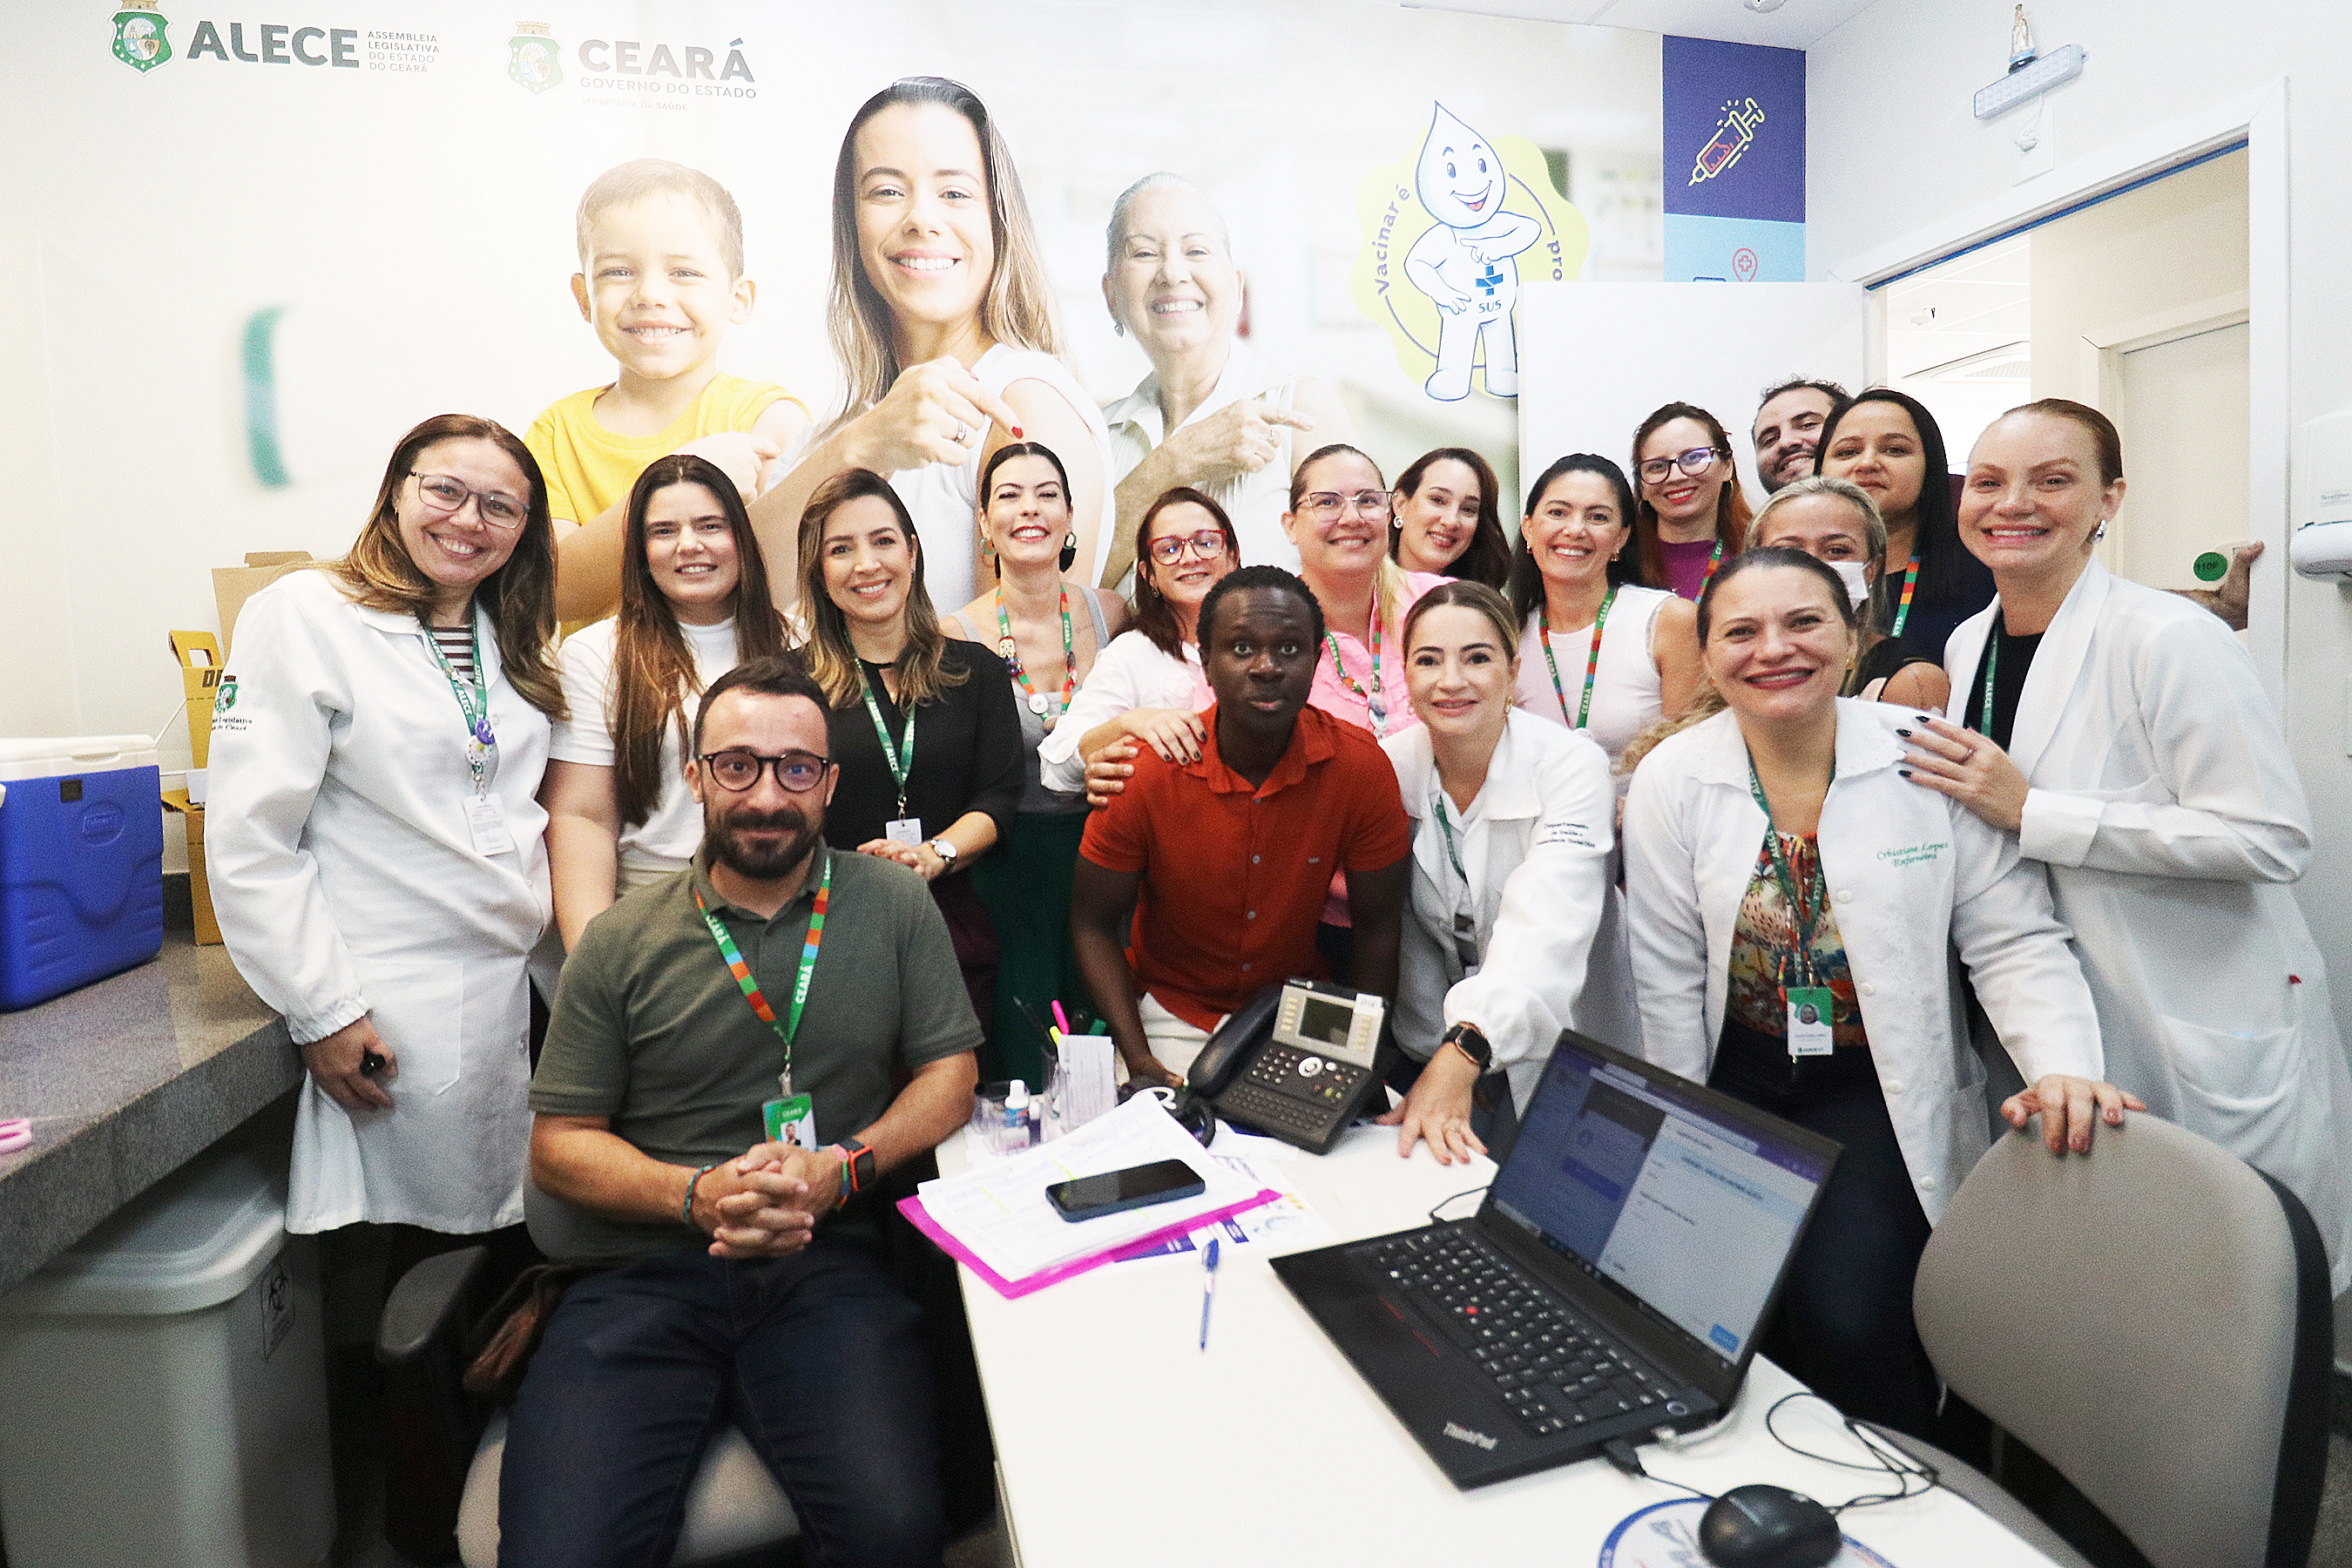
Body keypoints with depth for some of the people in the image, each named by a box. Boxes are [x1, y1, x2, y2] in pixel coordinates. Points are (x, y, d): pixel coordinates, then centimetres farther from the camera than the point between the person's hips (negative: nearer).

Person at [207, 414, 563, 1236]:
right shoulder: (305, 615, -7)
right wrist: (322, 1010, -13)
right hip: (391, 1013, -5)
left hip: (523, 985, 6)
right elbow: (248, 843, -11)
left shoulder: (513, 644, 12)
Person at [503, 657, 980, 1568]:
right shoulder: (622, 941, 6)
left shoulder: (894, 906, 5)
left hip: (827, 1264, 0)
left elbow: (949, 1072, 7)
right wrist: (694, 1194, -10)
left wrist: (840, 1168, -10)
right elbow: (559, 1141, 9)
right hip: (646, 1266, 1)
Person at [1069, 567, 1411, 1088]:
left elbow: (1378, 928, -4)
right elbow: (1093, 924, -8)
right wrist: (1139, 1061, -18)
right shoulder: (1144, 770, -19)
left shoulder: (1361, 766, -16)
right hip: (1173, 1015, -1)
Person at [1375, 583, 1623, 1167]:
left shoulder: (1572, 767, -16)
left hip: (1556, 1059, -3)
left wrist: (1464, 1053, -44)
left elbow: (1544, 931, -29)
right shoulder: (1389, 765, -5)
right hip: (1428, 1050, 3)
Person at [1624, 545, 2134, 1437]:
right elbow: (1669, 985, -1)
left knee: (1849, 1314, -19)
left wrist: (2061, 1064, -21)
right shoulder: (1671, 778, -4)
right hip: (1740, 1079, 1)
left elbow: (2014, 942, -3)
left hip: (1881, 1088, -1)